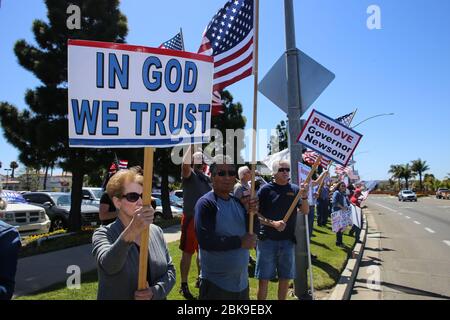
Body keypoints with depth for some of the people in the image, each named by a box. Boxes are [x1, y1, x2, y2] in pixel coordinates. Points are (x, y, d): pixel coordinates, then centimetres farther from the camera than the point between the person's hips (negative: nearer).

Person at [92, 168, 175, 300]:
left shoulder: (156, 231, -3)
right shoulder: (103, 234, -16)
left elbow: (170, 269, -3)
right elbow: (108, 265, -36)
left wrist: (155, 291, -22)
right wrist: (131, 231, -53)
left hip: (154, 297, 3)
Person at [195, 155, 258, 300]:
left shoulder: (238, 201, 4)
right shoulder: (205, 204, -15)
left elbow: (253, 233, 5)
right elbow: (205, 241, -25)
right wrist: (240, 242, -16)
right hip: (216, 284, -6)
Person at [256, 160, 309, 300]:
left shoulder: (295, 189, 4)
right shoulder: (266, 189, -5)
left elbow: (306, 211, 0)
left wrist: (304, 197, -18)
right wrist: (273, 223, -20)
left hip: (288, 240, 3)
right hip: (267, 240, -3)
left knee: (285, 278, 13)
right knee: (264, 279, 6)